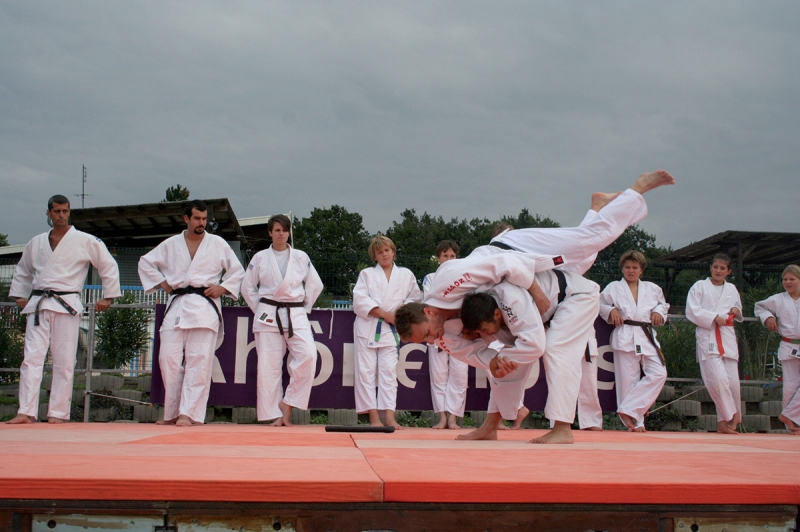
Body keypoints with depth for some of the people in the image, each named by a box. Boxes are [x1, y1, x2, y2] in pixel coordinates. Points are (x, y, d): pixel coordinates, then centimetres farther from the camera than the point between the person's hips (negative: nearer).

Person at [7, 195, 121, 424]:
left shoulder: (86, 241, 0)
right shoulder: (36, 243, 13)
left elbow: (109, 266, 4)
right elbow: (22, 272, 26)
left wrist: (108, 296, 2)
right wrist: (19, 296, 15)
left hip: (66, 306, -3)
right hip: (37, 306, 3)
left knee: (64, 362, -1)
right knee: (31, 358, -4)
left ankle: (58, 413, 5)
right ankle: (26, 412, -4)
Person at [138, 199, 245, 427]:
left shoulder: (218, 244, 7)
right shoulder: (170, 245, 11)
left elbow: (237, 271, 13)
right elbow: (145, 263, 21)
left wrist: (222, 288, -1)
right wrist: (162, 283, 9)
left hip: (205, 308, -2)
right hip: (176, 306, 2)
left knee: (199, 361, -10)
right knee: (168, 358, -3)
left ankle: (189, 413, -9)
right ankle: (172, 413, 8)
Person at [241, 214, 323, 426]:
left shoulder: (301, 257, 6)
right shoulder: (260, 258, 6)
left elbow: (315, 285, 12)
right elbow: (248, 287, 11)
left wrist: (303, 307, 7)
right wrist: (260, 310, 6)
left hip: (296, 316, 0)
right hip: (268, 317, 0)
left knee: (308, 355, -20)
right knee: (269, 366, -2)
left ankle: (287, 404, -6)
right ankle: (275, 414, 9)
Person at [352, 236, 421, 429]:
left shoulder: (406, 275, 9)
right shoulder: (366, 274, 5)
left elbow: (414, 299, 13)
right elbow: (360, 301, -6)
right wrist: (385, 314, -13)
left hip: (390, 329, 0)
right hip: (367, 327, 0)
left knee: (389, 372, -4)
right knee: (366, 372, -4)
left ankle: (390, 417, -8)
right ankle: (374, 417, -1)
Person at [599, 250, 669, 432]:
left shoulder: (652, 289, 14)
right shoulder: (613, 288, 8)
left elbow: (663, 304, 26)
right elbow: (599, 304, 13)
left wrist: (659, 312, 4)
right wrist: (611, 310, -6)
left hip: (647, 337, 3)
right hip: (624, 338, -3)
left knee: (658, 374, -13)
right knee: (628, 379, -5)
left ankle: (628, 410, -9)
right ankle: (635, 422, 4)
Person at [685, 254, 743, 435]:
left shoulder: (732, 289, 16)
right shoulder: (700, 286, 4)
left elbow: (737, 308, 28)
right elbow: (692, 311, -4)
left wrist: (736, 311, 4)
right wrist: (714, 318, -14)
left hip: (728, 338, 4)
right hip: (707, 337, -4)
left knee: (732, 382, -2)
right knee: (717, 380, -18)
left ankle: (724, 422, 14)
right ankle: (732, 416, 0)